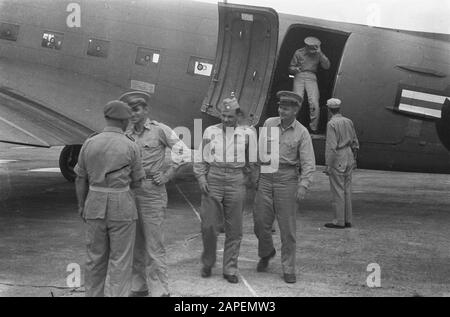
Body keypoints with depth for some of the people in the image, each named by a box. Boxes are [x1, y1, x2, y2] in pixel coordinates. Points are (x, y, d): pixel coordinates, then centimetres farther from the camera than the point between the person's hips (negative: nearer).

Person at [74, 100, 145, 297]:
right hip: (121, 208, -3)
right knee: (120, 262, 4)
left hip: (96, 206, 3)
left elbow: (80, 179, 5)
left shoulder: (89, 144, -2)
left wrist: (81, 206, 18)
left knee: (96, 258, 16)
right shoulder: (131, 147, -10)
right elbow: (136, 183, 0)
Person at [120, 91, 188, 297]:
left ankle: (159, 291, 2)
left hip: (152, 190, -6)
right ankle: (139, 286, 23)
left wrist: (168, 175, -6)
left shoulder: (159, 130, -4)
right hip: (130, 190, 6)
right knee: (135, 243, 12)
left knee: (154, 245, -5)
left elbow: (183, 151, -4)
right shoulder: (127, 134, 11)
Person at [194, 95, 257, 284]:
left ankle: (230, 269, 14)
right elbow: (201, 159, 10)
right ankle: (207, 263, 21)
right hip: (213, 181, 0)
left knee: (234, 229, 3)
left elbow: (251, 162, 14)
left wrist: (251, 180, 12)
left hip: (236, 182, 0)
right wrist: (201, 178, -1)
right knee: (208, 226, -1)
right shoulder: (210, 131, 7)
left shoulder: (247, 134, 5)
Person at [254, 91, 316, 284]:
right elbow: (260, 150, 14)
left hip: (287, 181, -2)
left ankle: (288, 269, 11)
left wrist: (303, 186, -20)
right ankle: (266, 253, 35)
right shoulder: (269, 124, 5)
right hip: (265, 180, 3)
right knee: (261, 223, 5)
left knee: (287, 228, -1)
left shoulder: (302, 133, -3)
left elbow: (308, 163, -7)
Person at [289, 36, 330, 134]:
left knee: (314, 102, -17)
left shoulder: (318, 54, 13)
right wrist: (295, 69, -12)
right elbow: (290, 68, 12)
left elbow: (327, 66, 1)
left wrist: (320, 53, -7)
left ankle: (314, 127, -10)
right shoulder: (298, 53, 11)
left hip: (311, 77, 1)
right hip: (299, 76, 0)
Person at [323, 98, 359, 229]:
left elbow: (331, 146, -19)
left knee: (337, 191, -2)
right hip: (348, 159, 7)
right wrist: (354, 159, 23)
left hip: (337, 160, -7)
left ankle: (339, 221, 2)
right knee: (347, 190, 11)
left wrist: (328, 165, -16)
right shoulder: (348, 122, 7)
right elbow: (355, 143, 13)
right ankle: (347, 220, 16)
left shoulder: (332, 124, -14)